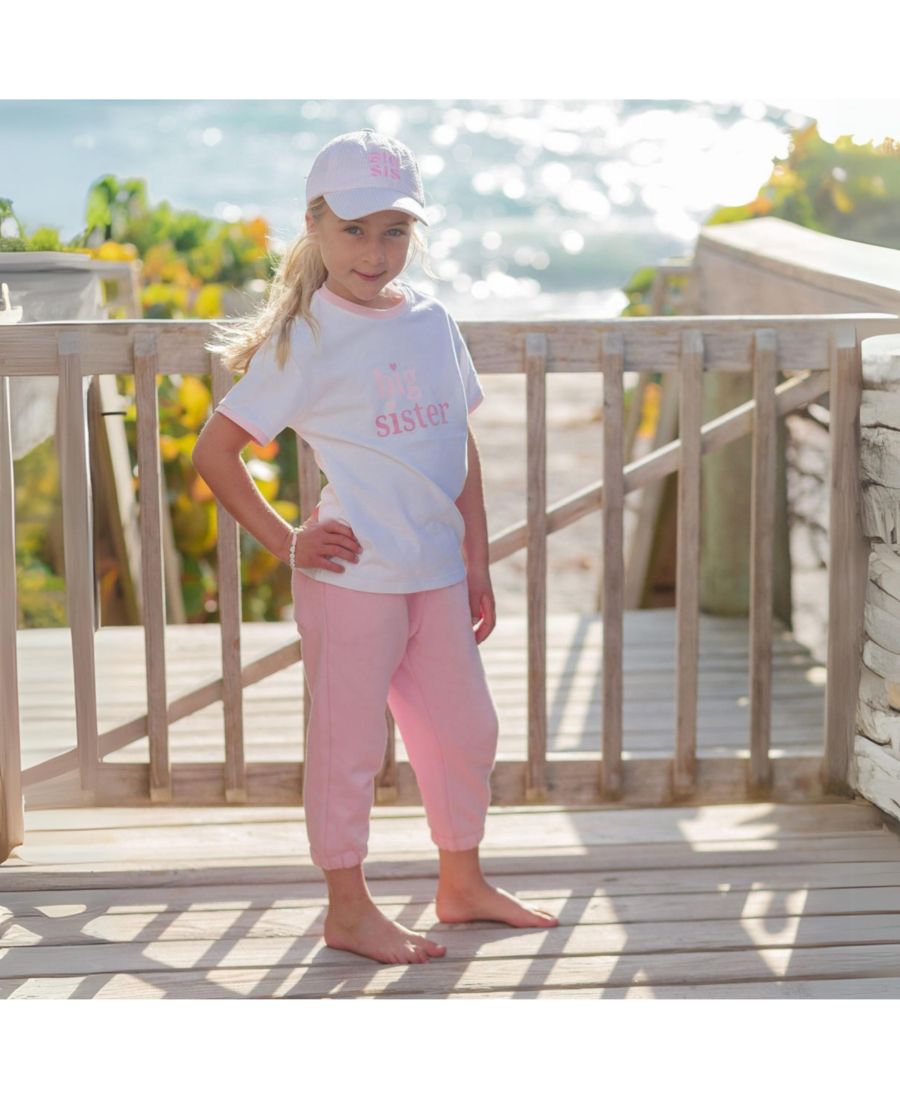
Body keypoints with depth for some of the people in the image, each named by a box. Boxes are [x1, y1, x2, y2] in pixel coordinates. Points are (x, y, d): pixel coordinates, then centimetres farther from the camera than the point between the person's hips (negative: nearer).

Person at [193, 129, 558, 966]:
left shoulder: (432, 321, 6)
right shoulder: (304, 338, -10)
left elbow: (462, 446, 13)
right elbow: (214, 452, -9)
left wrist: (476, 562, 11)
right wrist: (284, 542, -11)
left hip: (437, 574, 6)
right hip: (353, 575, -6)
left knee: (465, 731, 16)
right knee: (349, 742, 5)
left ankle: (462, 883, 34)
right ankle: (349, 909, 19)